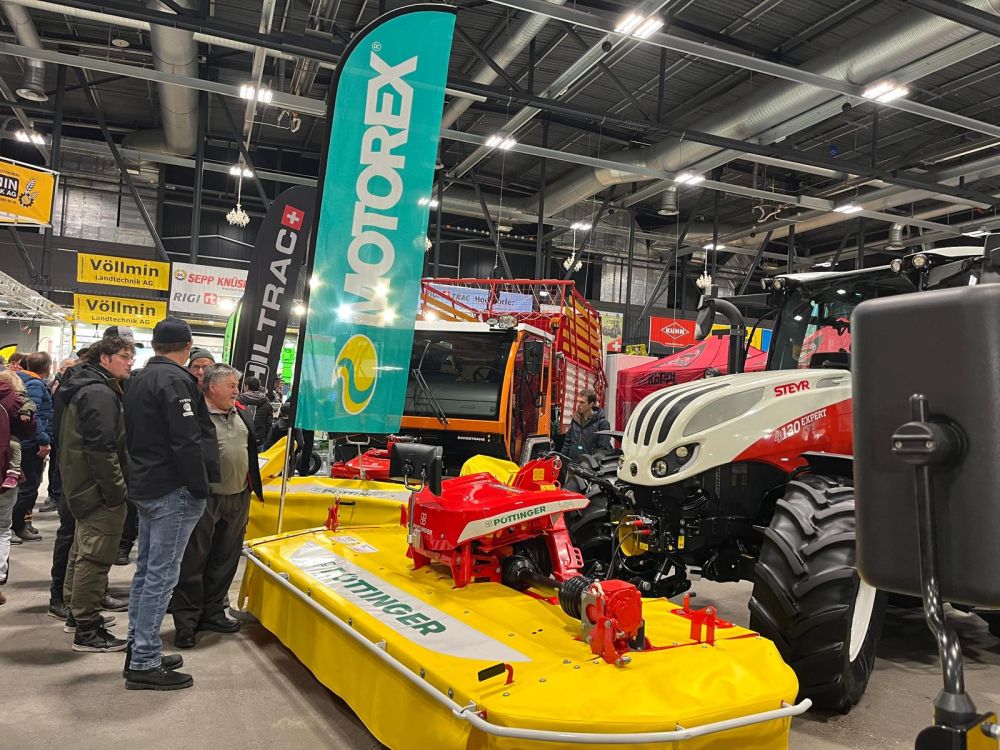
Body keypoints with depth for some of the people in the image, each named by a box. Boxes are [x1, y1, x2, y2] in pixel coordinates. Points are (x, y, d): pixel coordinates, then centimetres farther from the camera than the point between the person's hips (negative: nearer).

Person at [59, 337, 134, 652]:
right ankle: (87, 631, 0)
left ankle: (77, 611, 35)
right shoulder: (100, 393, -18)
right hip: (99, 490, -11)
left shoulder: (85, 389, 17)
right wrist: (116, 493, -20)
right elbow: (102, 449, -24)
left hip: (83, 487, 11)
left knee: (83, 552, 21)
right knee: (95, 557, -6)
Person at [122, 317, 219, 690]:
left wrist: (142, 475, 21)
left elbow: (132, 437, 19)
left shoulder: (139, 380, 15)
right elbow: (187, 442, -22)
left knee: (146, 569, 17)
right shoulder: (175, 380, -16)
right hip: (173, 491, -10)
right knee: (161, 575, -4)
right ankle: (145, 663, 2)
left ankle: (138, 649, 27)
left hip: (145, 487, 10)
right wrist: (201, 489, -15)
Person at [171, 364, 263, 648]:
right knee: (193, 561, 2)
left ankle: (212, 612, 29)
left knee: (224, 561, 15)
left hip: (238, 499, 7)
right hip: (205, 499, -7)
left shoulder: (242, 415, 11)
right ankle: (186, 622, 12)